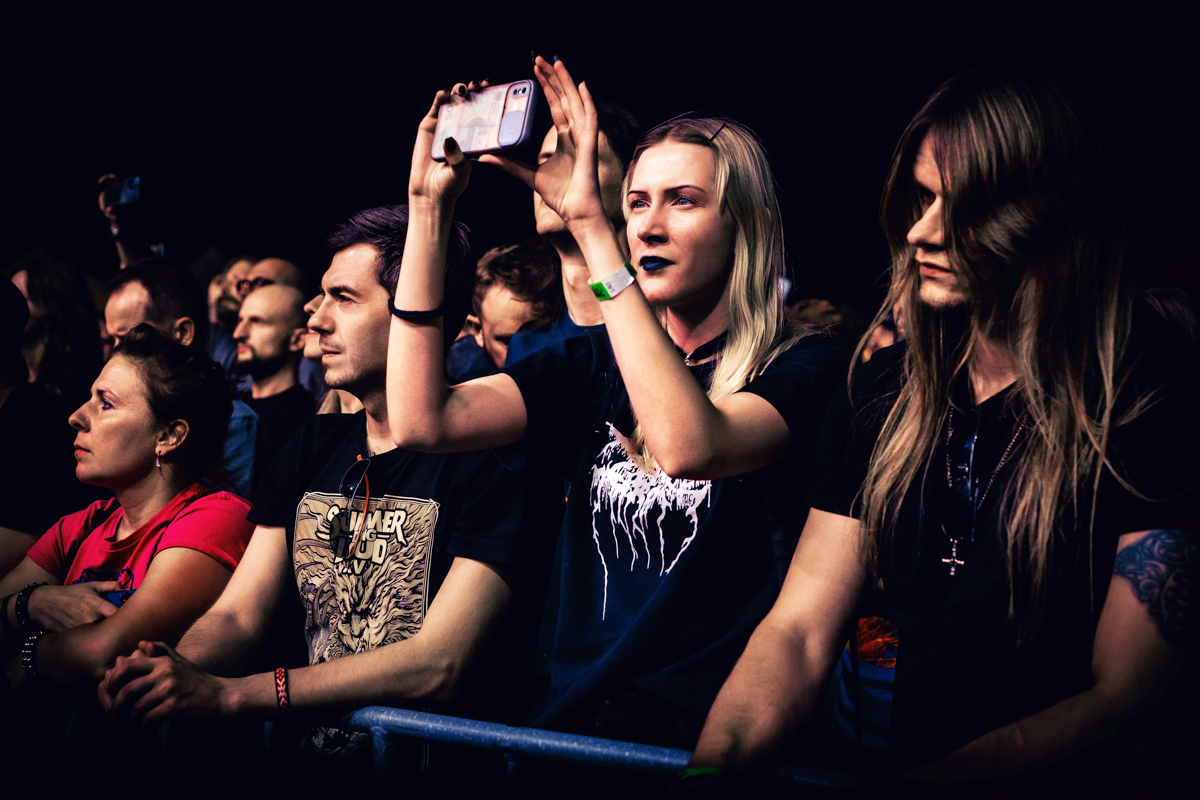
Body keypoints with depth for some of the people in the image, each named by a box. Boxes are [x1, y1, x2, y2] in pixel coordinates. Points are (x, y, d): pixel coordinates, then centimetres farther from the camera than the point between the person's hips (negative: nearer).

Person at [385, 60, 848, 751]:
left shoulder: (807, 367, -3)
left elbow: (690, 447, -25)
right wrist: (430, 206, -3)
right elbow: (423, 421, -2)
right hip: (567, 717, 5)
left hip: (706, 737, -4)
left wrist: (590, 225, -23)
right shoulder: (598, 365, 11)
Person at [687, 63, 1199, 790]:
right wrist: (710, 764, -15)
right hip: (906, 770, 4)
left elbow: (1126, 704, -15)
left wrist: (927, 783, -26)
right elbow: (799, 629, 5)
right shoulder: (881, 392, 7)